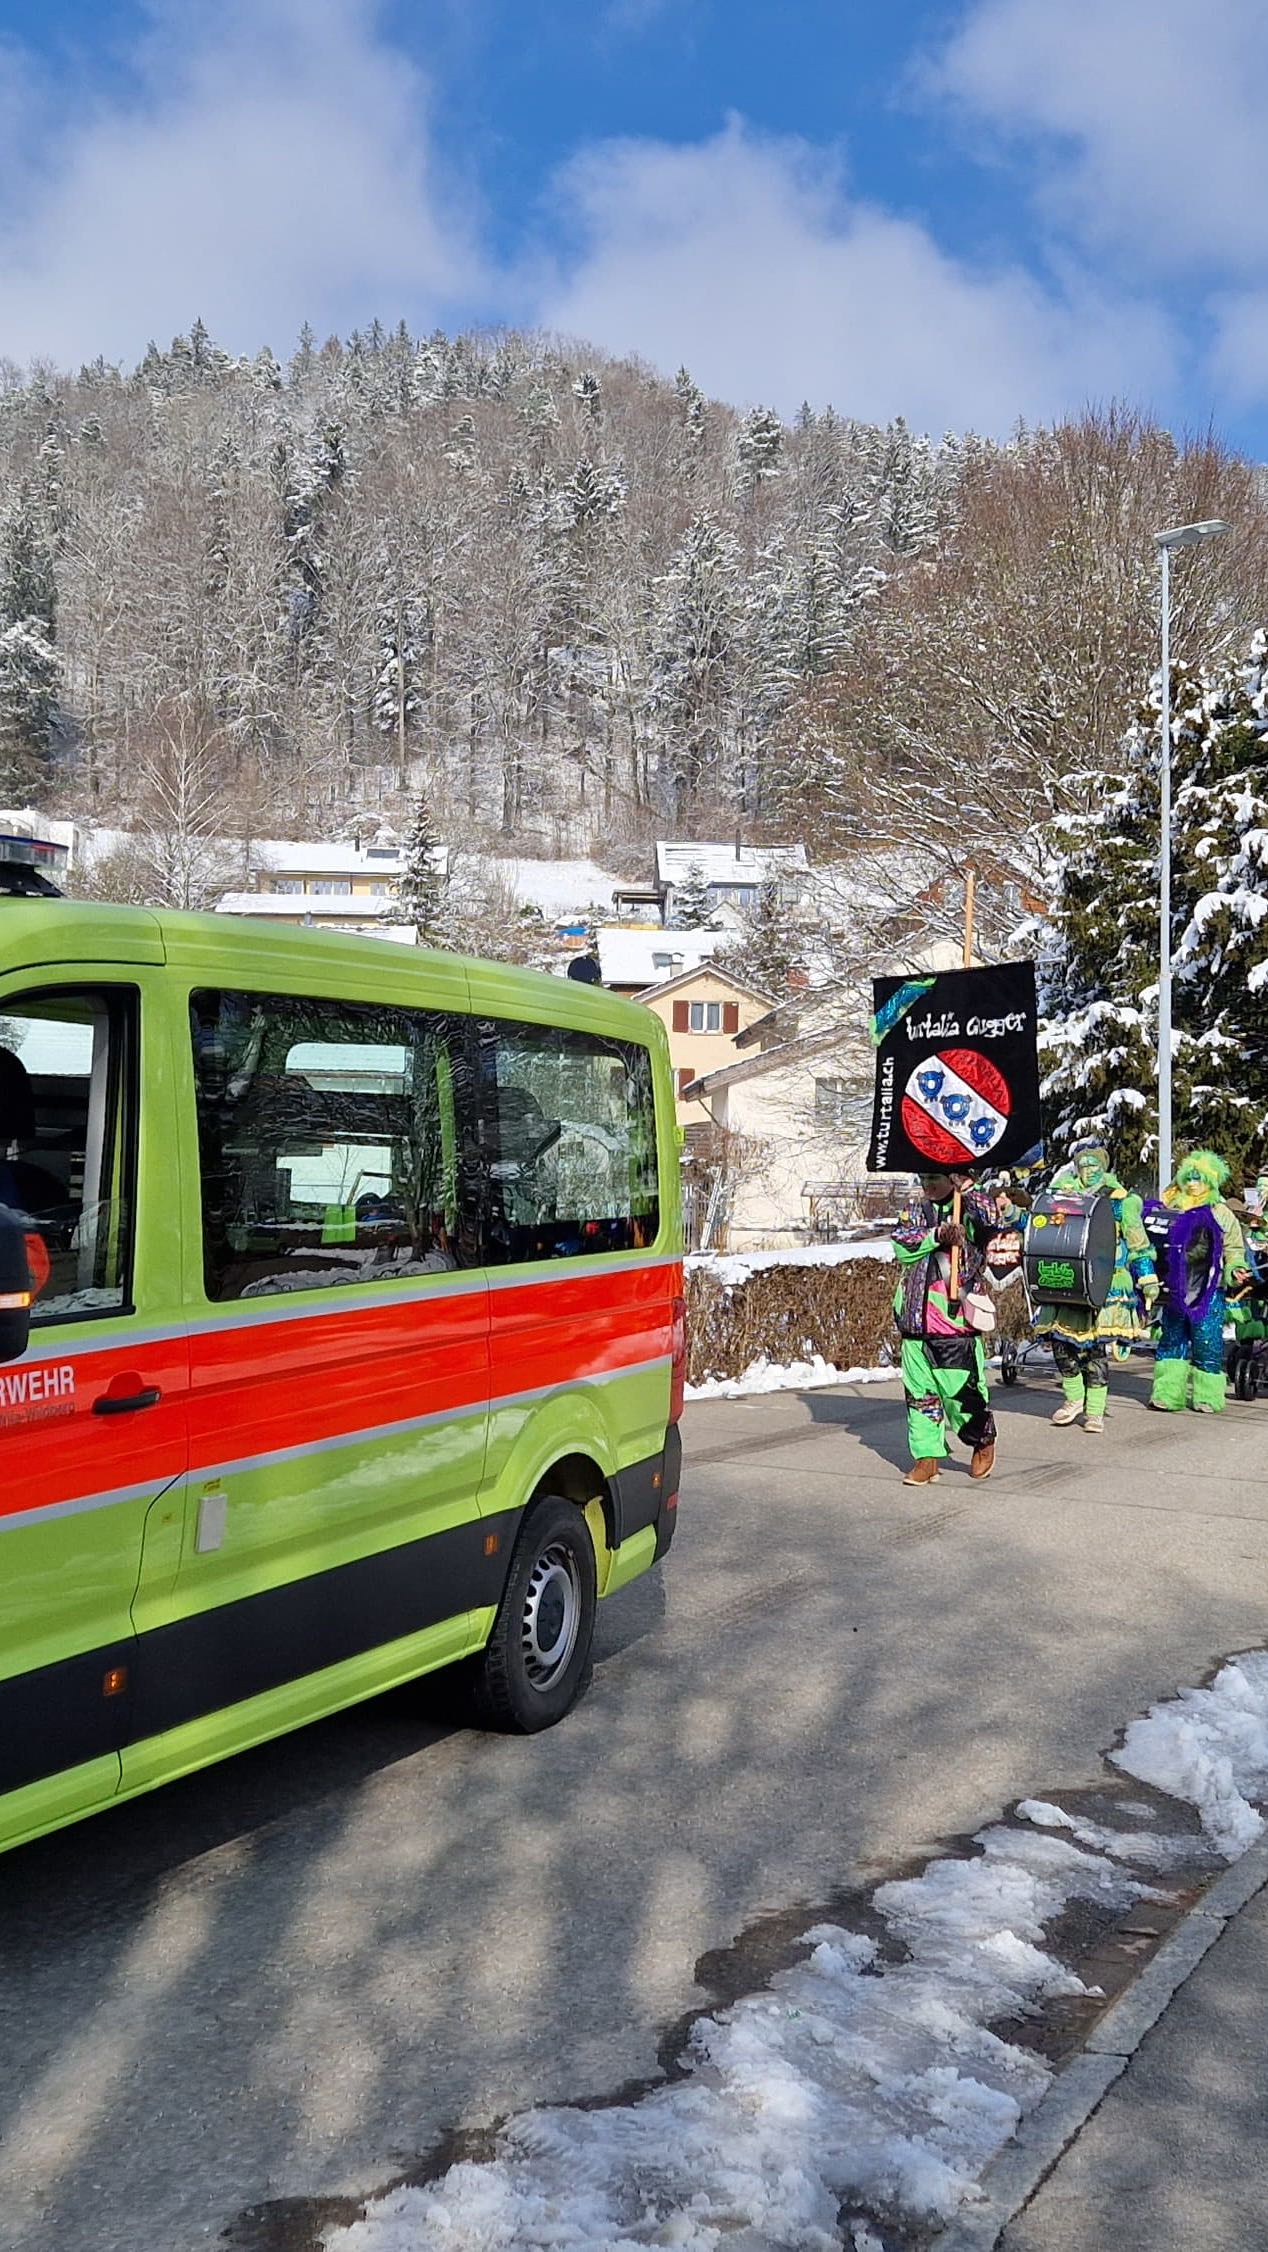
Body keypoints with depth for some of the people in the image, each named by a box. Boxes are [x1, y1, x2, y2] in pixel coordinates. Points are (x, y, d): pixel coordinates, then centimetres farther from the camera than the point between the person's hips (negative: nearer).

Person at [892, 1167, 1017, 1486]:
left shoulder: (972, 1210, -1)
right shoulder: (915, 1211, 13)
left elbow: (1001, 1215, -22)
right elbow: (902, 1246, -2)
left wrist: (966, 1189, -15)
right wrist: (936, 1234, -14)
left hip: (956, 1320, -5)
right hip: (916, 1321, 5)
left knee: (962, 1392, 0)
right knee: (920, 1393, 8)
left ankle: (983, 1442, 25)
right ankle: (927, 1457, 17)